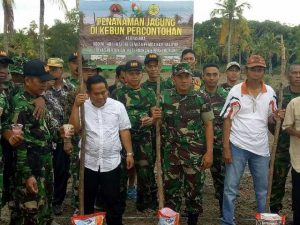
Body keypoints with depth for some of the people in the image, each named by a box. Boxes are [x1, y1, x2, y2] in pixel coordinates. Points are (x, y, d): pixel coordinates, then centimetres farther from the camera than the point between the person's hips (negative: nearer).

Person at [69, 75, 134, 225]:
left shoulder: (118, 106, -2)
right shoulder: (83, 107, -3)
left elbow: (124, 131, 2)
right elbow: (74, 129, -12)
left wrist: (129, 153, -1)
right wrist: (76, 106, -19)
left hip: (111, 162, -1)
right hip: (89, 162, 1)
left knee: (113, 200, 9)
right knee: (87, 200, 16)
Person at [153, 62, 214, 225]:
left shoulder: (202, 98, -3)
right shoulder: (164, 97, 1)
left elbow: (208, 125, -1)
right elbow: (158, 123, 9)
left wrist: (209, 152, -7)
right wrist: (155, 117, -15)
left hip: (196, 153, -1)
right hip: (170, 153, 1)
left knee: (195, 189, 9)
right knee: (170, 189, 11)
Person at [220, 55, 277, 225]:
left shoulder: (270, 92, 4)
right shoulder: (236, 91, -5)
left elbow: (271, 118, 12)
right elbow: (227, 120, -5)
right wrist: (226, 147, -10)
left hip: (261, 147, 3)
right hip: (238, 146, -3)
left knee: (262, 189, 15)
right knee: (230, 188, 2)